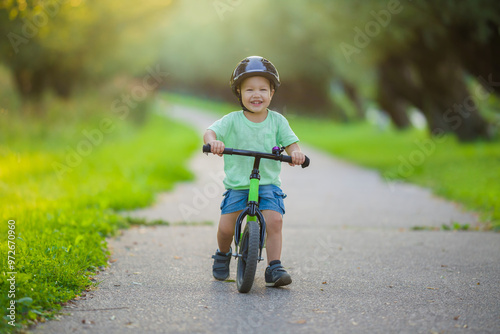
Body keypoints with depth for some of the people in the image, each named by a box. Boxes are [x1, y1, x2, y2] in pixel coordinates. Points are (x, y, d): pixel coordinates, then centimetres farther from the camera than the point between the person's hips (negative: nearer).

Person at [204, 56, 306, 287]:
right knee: (226, 227, -10)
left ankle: (274, 268, -11)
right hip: (237, 185, 0)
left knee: (274, 220, -22)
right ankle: (223, 254, 23)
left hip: (268, 184, 1)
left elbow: (290, 143, -3)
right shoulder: (232, 120, -3)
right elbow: (210, 132, -14)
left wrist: (296, 153, -27)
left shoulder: (277, 120, 3)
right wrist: (213, 141, -39)